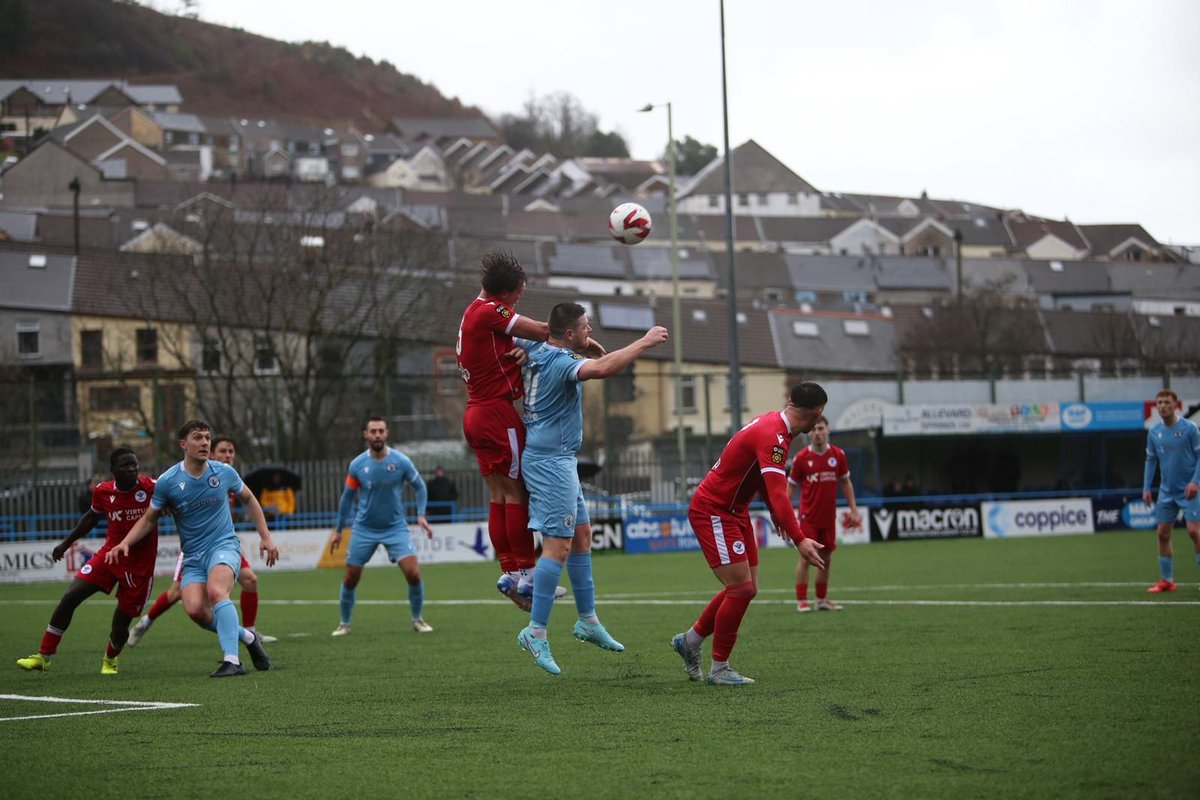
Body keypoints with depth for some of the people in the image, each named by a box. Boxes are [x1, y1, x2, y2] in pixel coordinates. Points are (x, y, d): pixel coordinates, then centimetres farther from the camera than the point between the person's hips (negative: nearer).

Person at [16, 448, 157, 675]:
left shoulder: (151, 488, -16)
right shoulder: (102, 492, -4)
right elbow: (92, 517, 17)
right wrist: (66, 543, 21)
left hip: (139, 566, -3)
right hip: (109, 555, 3)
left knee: (120, 626, 1)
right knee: (69, 597, -9)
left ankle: (110, 659, 36)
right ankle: (44, 656, 3)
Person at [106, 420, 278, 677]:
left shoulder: (224, 472, -1)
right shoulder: (167, 482, -4)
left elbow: (248, 499, 18)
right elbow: (149, 519, 8)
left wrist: (265, 536, 14)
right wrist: (125, 543, -7)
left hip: (224, 546, -2)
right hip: (193, 557, 2)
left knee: (215, 590, -33)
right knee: (195, 609, -23)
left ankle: (232, 661, -36)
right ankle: (246, 637, 2)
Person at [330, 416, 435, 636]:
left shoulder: (401, 461, -10)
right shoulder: (357, 465, -7)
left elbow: (419, 486, 5)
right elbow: (348, 497, 6)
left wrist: (421, 515, -8)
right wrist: (338, 530, 9)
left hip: (395, 527, -1)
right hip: (364, 529, 1)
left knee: (413, 573, -15)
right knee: (350, 578, 2)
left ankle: (417, 619, 7)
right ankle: (344, 623, 23)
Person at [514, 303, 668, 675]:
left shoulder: (537, 351, 6)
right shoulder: (561, 363, -21)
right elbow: (603, 367, -38)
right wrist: (645, 342, -30)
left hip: (559, 460, 11)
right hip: (551, 460, -11)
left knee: (581, 535, 16)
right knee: (558, 545, -12)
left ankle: (588, 620, 22)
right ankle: (536, 632, -12)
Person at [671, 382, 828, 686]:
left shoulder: (772, 424, 5)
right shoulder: (773, 437, -26)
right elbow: (777, 493, -37)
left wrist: (776, 512, 29)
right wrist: (799, 540, -43)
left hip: (734, 511, 10)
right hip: (713, 511, -10)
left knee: (745, 589, 10)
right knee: (741, 588, -12)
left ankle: (690, 640, 26)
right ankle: (719, 669, -2)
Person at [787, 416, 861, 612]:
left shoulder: (838, 455, 2)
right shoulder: (802, 457, -6)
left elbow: (845, 483, 12)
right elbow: (791, 485, 1)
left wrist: (854, 510, 9)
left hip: (829, 515, 3)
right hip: (808, 515, -3)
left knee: (826, 558, 9)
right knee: (805, 557, -7)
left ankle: (822, 599, 19)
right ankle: (801, 600, -4)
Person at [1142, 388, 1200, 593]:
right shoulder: (1154, 432, 5)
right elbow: (1151, 460, 12)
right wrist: (1146, 487, 6)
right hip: (1167, 491, 5)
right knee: (1163, 534, 4)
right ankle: (1166, 581, 14)